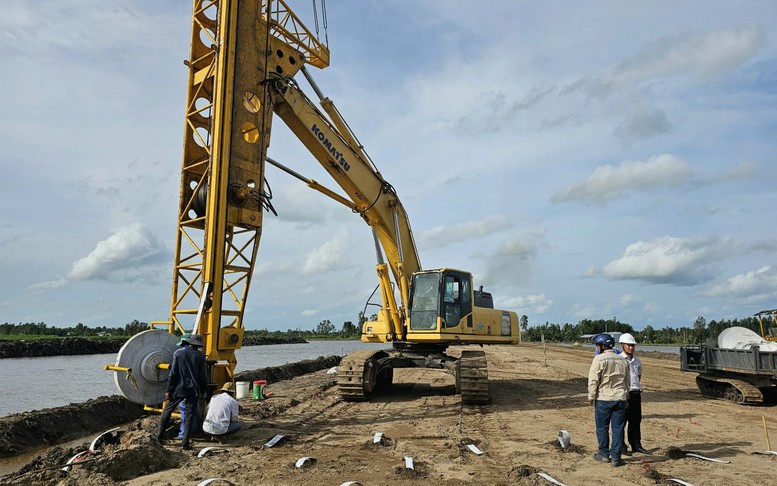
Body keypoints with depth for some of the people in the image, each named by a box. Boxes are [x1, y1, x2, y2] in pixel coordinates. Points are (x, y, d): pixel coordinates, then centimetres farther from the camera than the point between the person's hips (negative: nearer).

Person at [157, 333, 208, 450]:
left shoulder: (178, 353, -2)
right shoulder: (200, 356, -2)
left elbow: (173, 374, -4)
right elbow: (203, 376, 0)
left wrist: (169, 390, 1)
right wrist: (202, 391, 11)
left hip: (178, 389, 0)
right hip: (193, 391, 0)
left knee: (167, 412, 17)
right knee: (189, 417, 5)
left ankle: (159, 437, 22)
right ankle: (185, 443, 4)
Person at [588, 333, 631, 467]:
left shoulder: (599, 359, -11)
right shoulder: (623, 360, 8)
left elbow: (593, 380, -12)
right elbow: (627, 381, 14)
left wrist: (591, 396, -3)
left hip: (603, 398, -5)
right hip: (620, 399, 5)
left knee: (602, 428, 9)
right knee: (618, 428, 7)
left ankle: (604, 454, 18)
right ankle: (615, 457, 9)